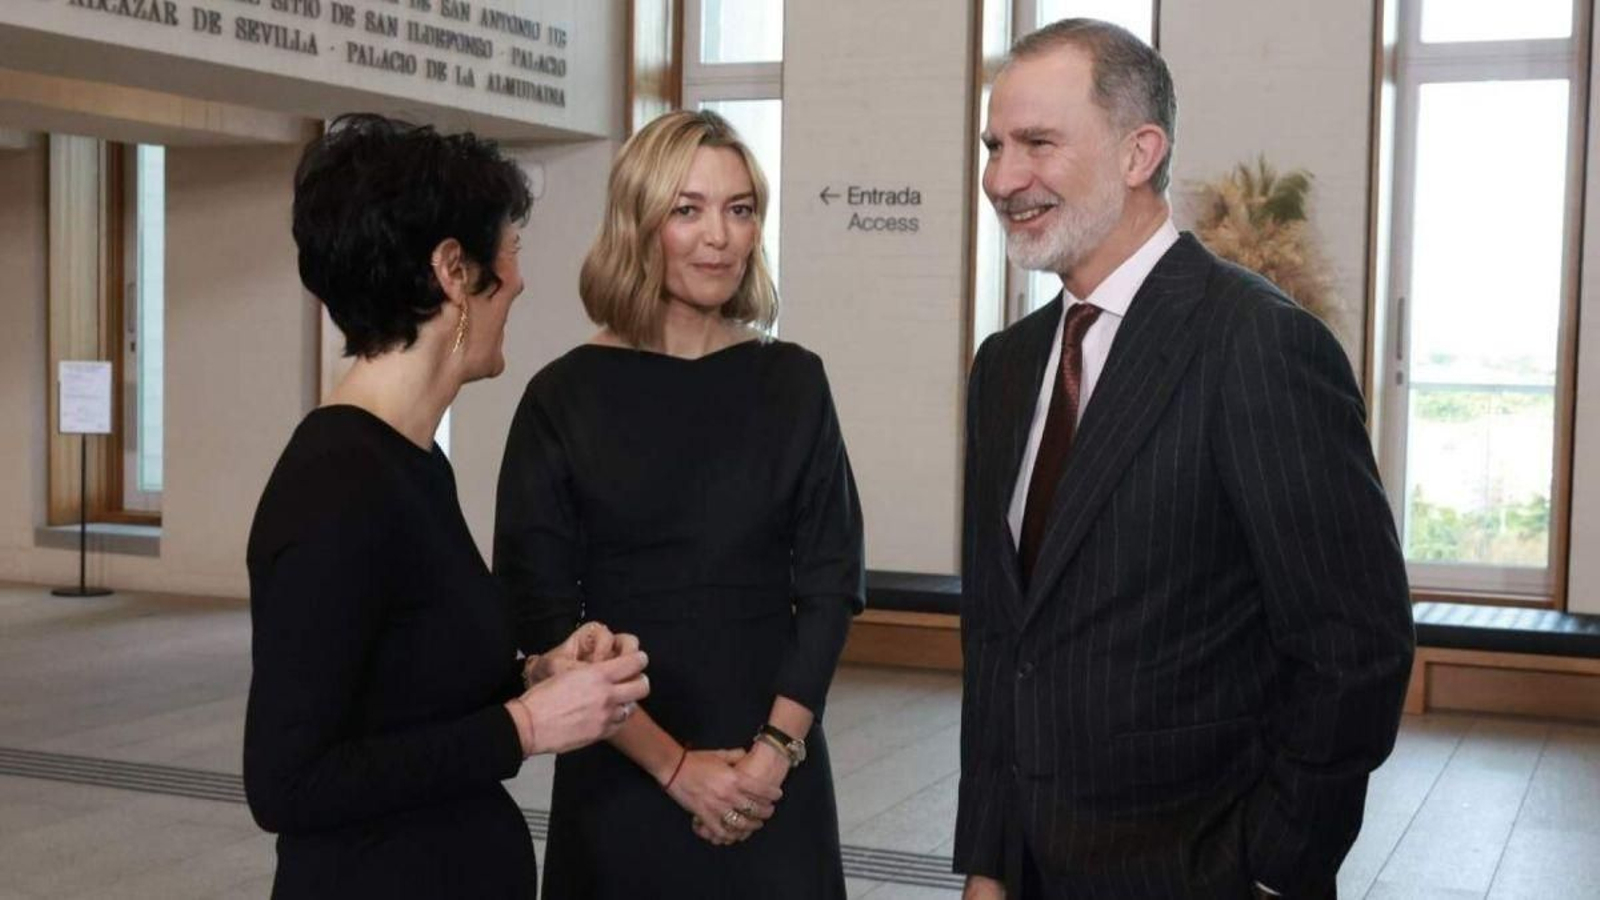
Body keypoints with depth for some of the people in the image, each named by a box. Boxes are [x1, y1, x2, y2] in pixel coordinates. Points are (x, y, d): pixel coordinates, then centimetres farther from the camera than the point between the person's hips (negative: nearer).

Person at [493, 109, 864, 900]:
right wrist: (673, 765, -11)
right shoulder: (566, 397, -6)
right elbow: (542, 614, -6)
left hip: (774, 777, 2)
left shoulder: (793, 382, 1)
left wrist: (775, 749, -11)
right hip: (621, 777, -2)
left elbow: (831, 580, 1)